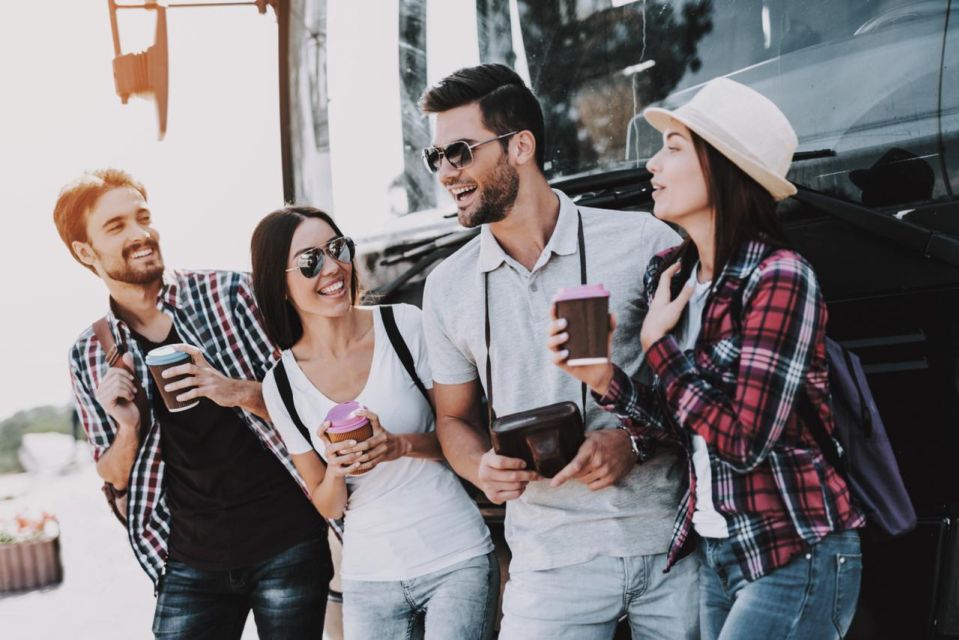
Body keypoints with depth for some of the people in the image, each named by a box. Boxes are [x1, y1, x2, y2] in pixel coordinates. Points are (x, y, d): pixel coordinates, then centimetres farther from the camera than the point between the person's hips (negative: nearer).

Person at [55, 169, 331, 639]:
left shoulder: (231, 294, -3)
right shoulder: (89, 357, 5)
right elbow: (116, 478, 11)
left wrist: (241, 393, -19)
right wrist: (129, 427, -10)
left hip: (286, 543, -2)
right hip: (190, 562, 2)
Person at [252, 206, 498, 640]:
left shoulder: (406, 326, -6)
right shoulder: (282, 384, 0)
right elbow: (328, 506, 7)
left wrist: (402, 446, -18)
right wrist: (335, 469, -15)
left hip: (456, 560, -2)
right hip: (369, 580, 2)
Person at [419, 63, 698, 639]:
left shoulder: (645, 242, -6)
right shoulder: (449, 288, 6)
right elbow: (454, 418, 16)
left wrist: (635, 441, -16)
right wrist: (483, 469, -5)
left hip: (674, 545, -1)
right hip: (552, 561, 2)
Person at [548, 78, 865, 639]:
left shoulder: (779, 277, -17)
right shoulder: (670, 275, 5)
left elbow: (742, 441, -22)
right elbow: (681, 425, 8)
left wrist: (659, 344, -14)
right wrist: (604, 380, -8)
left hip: (794, 556, -7)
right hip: (716, 550, 7)